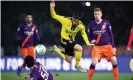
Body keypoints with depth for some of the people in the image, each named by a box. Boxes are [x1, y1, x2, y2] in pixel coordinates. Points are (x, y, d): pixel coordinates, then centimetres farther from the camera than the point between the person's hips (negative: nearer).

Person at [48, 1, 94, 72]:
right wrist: (52, 8, -38)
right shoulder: (66, 20, -24)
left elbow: (83, 33, 6)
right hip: (64, 40, -6)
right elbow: (54, 16, -20)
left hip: (71, 41, 6)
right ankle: (77, 65, -7)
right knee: (79, 48, -27)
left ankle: (55, 49, 28)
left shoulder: (81, 26, -13)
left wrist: (88, 43, -5)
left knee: (69, 60, 13)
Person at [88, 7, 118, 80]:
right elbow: (89, 36, 10)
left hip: (107, 45, 1)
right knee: (94, 62, -19)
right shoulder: (91, 24, 0)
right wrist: (91, 40, -13)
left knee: (114, 61, -12)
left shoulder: (106, 22, -1)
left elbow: (110, 35, 4)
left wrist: (113, 46, 2)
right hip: (97, 46, -1)